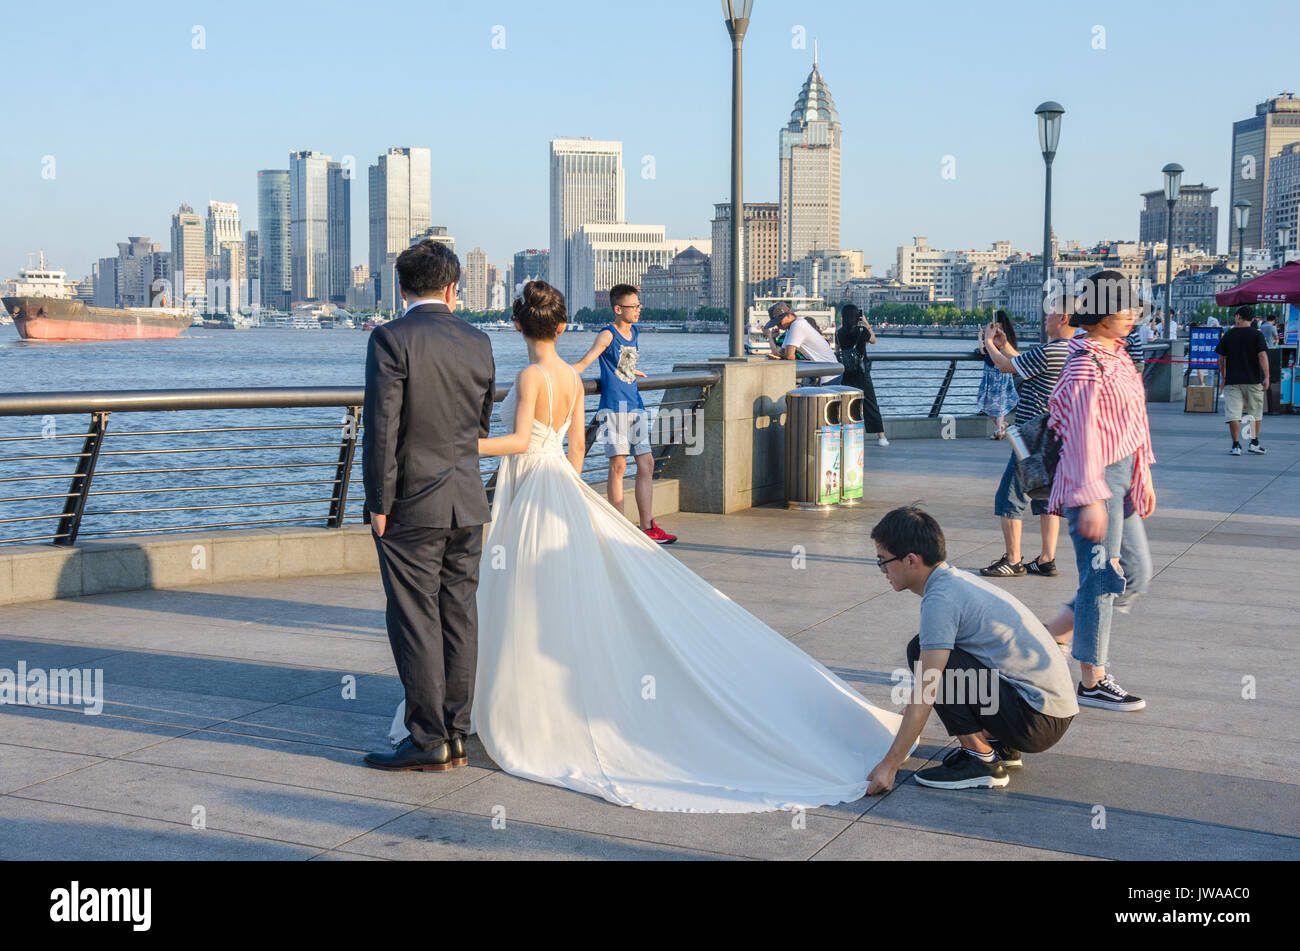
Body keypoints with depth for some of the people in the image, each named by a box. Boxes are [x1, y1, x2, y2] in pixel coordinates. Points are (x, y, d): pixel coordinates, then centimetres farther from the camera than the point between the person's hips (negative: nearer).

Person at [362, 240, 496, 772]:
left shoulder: (391, 339, -11)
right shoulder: (478, 343, 5)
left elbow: (381, 428, -15)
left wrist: (378, 504, -9)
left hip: (411, 506, -5)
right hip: (468, 503, 6)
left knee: (415, 622, 0)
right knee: (459, 617, 10)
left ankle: (428, 742, 4)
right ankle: (456, 734, 17)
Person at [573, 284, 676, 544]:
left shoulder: (635, 333, 13)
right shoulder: (608, 334, -8)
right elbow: (584, 362, -17)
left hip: (635, 405, 7)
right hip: (613, 406, -7)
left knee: (646, 463, 4)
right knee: (618, 464, -6)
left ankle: (647, 528, 8)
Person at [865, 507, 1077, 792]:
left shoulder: (941, 599, -18)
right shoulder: (956, 580, 11)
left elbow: (925, 694, -20)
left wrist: (890, 764, -16)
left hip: (1037, 723, -10)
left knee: (921, 652, -16)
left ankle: (983, 762, -9)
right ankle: (999, 745, 15)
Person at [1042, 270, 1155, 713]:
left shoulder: (1116, 355, 13)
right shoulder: (1086, 363, -17)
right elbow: (1081, 434, -22)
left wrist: (1143, 477, 20)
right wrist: (1092, 500, -24)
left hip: (1121, 477, 10)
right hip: (1095, 479, -10)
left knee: (1136, 572, 13)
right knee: (1102, 577, -3)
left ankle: (1049, 635, 23)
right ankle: (1092, 681, 8)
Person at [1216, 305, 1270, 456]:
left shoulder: (1228, 335, 4)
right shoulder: (1257, 335, -2)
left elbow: (1221, 359, 8)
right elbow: (1262, 356, -11)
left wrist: (1223, 378, 20)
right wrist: (1266, 377, -10)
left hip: (1232, 380, 0)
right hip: (1253, 380, 0)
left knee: (1233, 414, -1)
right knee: (1255, 412, 15)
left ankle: (1236, 446, -5)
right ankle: (1254, 442, 17)